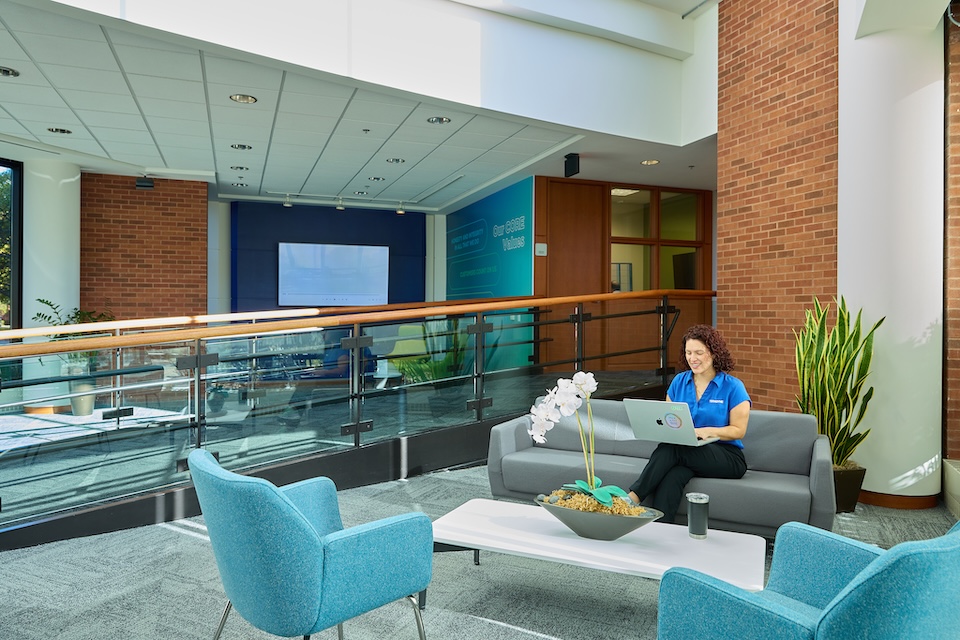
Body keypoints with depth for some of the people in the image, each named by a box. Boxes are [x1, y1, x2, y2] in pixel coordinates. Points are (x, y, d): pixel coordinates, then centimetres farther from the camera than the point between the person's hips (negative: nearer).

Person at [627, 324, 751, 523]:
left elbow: (738, 430, -3)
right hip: (685, 452, 4)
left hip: (726, 456, -3)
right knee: (671, 476, -35)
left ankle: (633, 497, -36)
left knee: (670, 448, -34)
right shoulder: (679, 381, 11)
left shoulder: (733, 387, -2)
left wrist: (707, 431, -20)